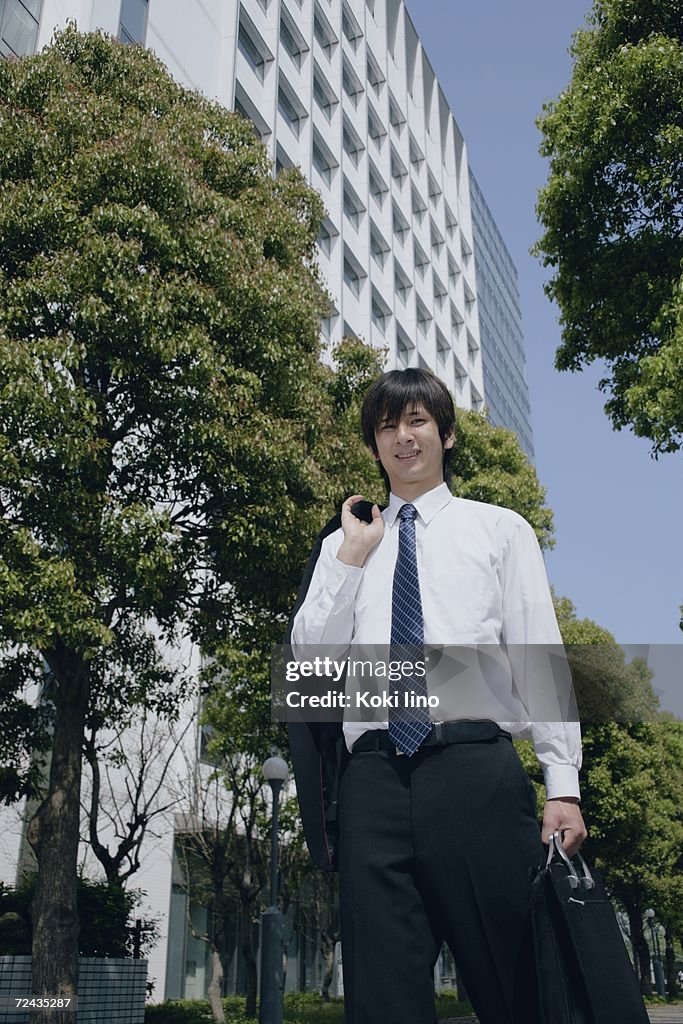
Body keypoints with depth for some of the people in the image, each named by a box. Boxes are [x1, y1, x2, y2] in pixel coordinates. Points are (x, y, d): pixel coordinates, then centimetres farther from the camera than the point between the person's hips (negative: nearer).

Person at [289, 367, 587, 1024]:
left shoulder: (499, 529, 12)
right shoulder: (343, 546, 18)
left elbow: (541, 653, 5)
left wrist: (563, 785, -3)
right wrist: (351, 558, 3)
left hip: (475, 770, -2)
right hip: (373, 779, 2)